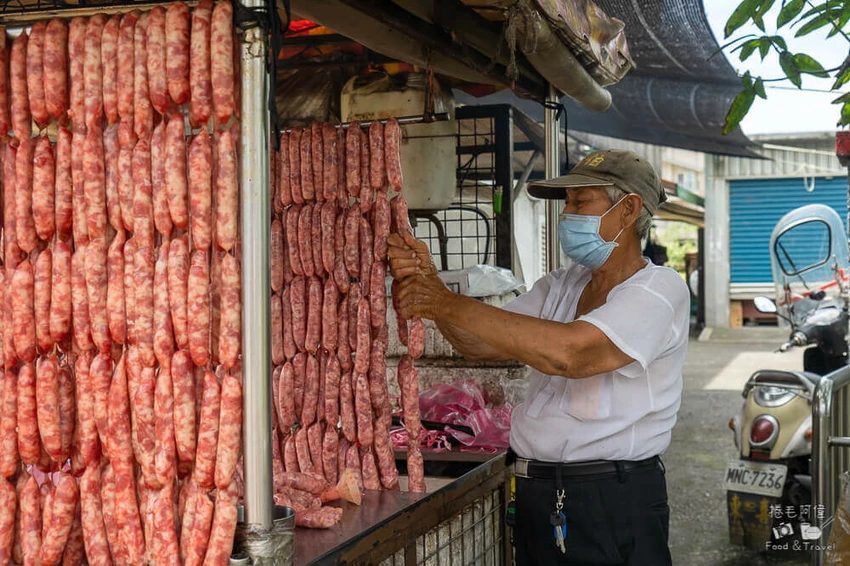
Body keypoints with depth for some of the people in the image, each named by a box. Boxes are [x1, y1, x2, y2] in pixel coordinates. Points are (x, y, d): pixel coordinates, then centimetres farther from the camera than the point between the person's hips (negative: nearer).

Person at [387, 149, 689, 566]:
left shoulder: (658, 289, -12)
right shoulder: (560, 286, 12)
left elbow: (567, 352, -27)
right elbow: (481, 344, 4)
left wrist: (448, 303, -23)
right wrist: (427, 281, -12)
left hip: (615, 503, -6)